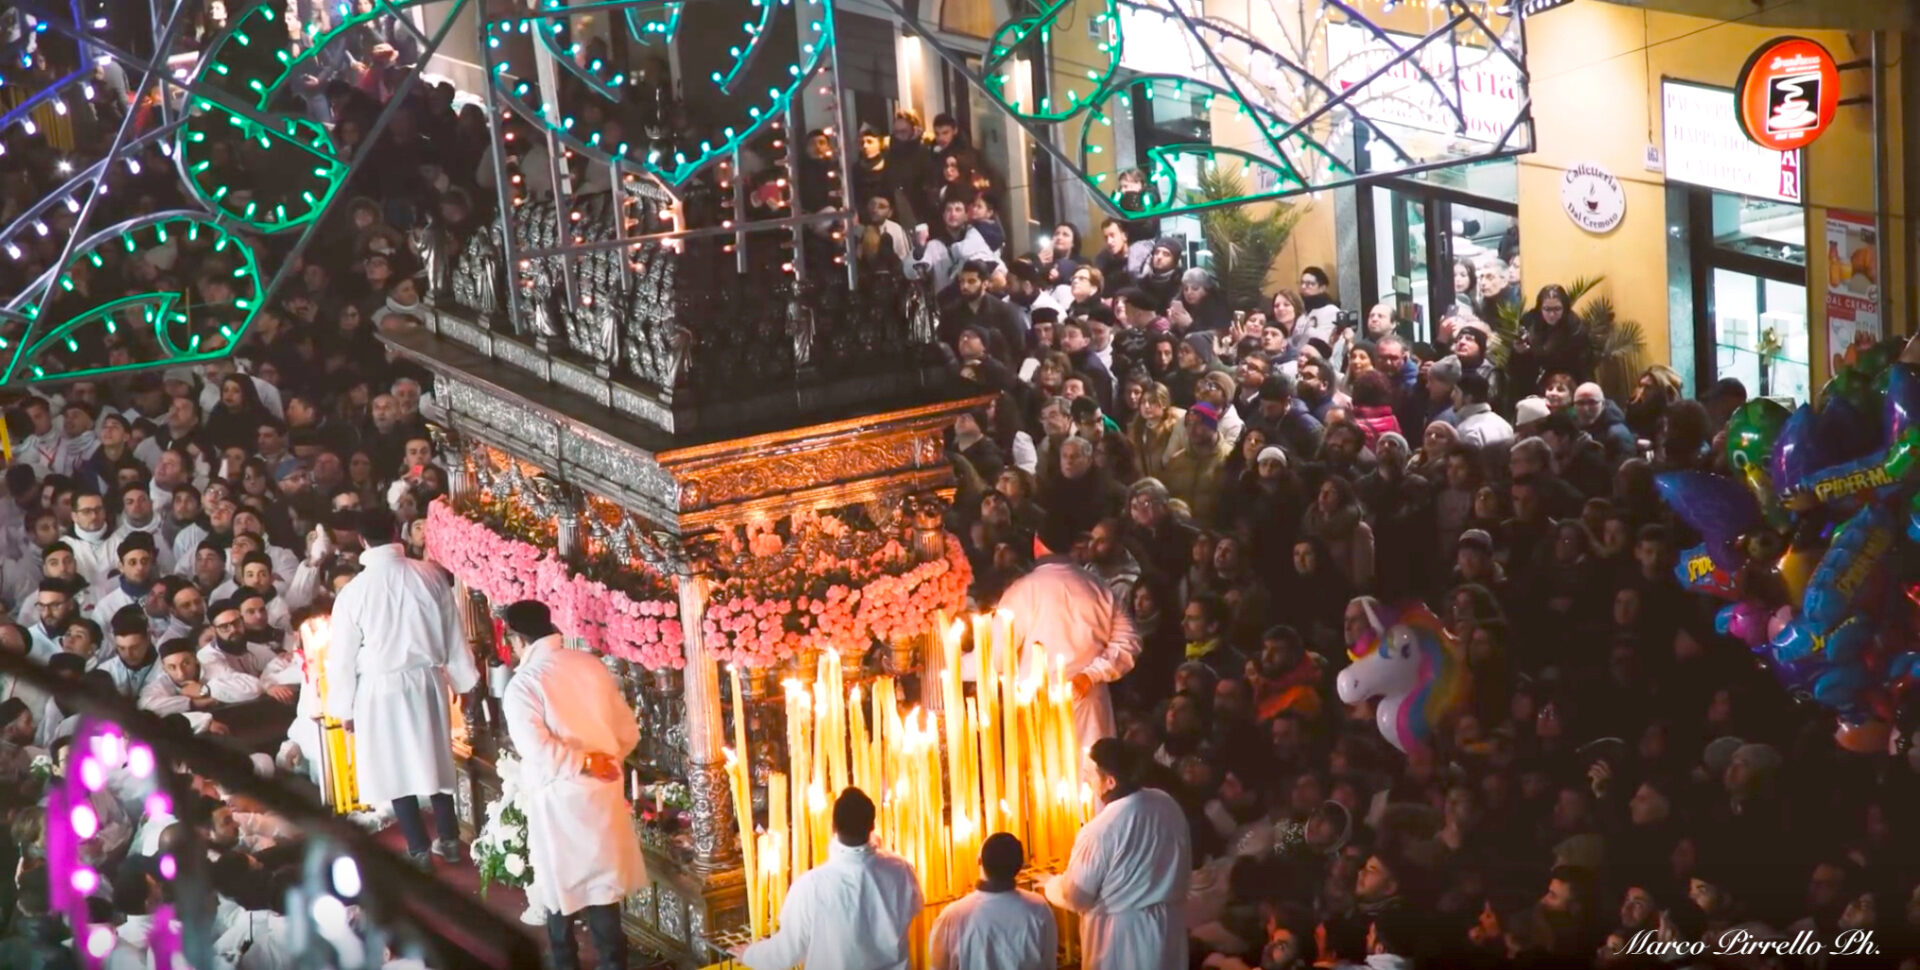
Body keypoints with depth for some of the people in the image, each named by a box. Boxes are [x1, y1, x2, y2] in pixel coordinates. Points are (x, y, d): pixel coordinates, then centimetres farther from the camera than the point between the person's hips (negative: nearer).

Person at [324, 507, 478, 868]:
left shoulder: (354, 591, -12)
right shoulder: (430, 577, -8)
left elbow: (343, 655, -5)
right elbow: (453, 634, 1)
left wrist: (344, 707, 5)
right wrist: (463, 679, 14)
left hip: (381, 689, -3)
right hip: (427, 681, 3)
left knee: (396, 767, 8)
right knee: (434, 758, 17)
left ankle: (419, 849, 12)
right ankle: (449, 840, 25)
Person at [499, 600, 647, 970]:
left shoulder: (522, 684, -13)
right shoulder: (591, 666, 3)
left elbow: (537, 749, -24)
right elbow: (629, 732, 6)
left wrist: (585, 764, -14)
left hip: (558, 800, -5)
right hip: (603, 794, 5)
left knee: (560, 889, 10)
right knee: (603, 884, 13)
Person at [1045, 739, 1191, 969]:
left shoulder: (1100, 830, -25)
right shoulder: (1168, 805, -5)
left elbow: (1075, 896, -14)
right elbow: (1183, 867, 10)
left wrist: (1049, 885, 7)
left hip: (1121, 934, -6)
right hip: (1168, 923, 6)